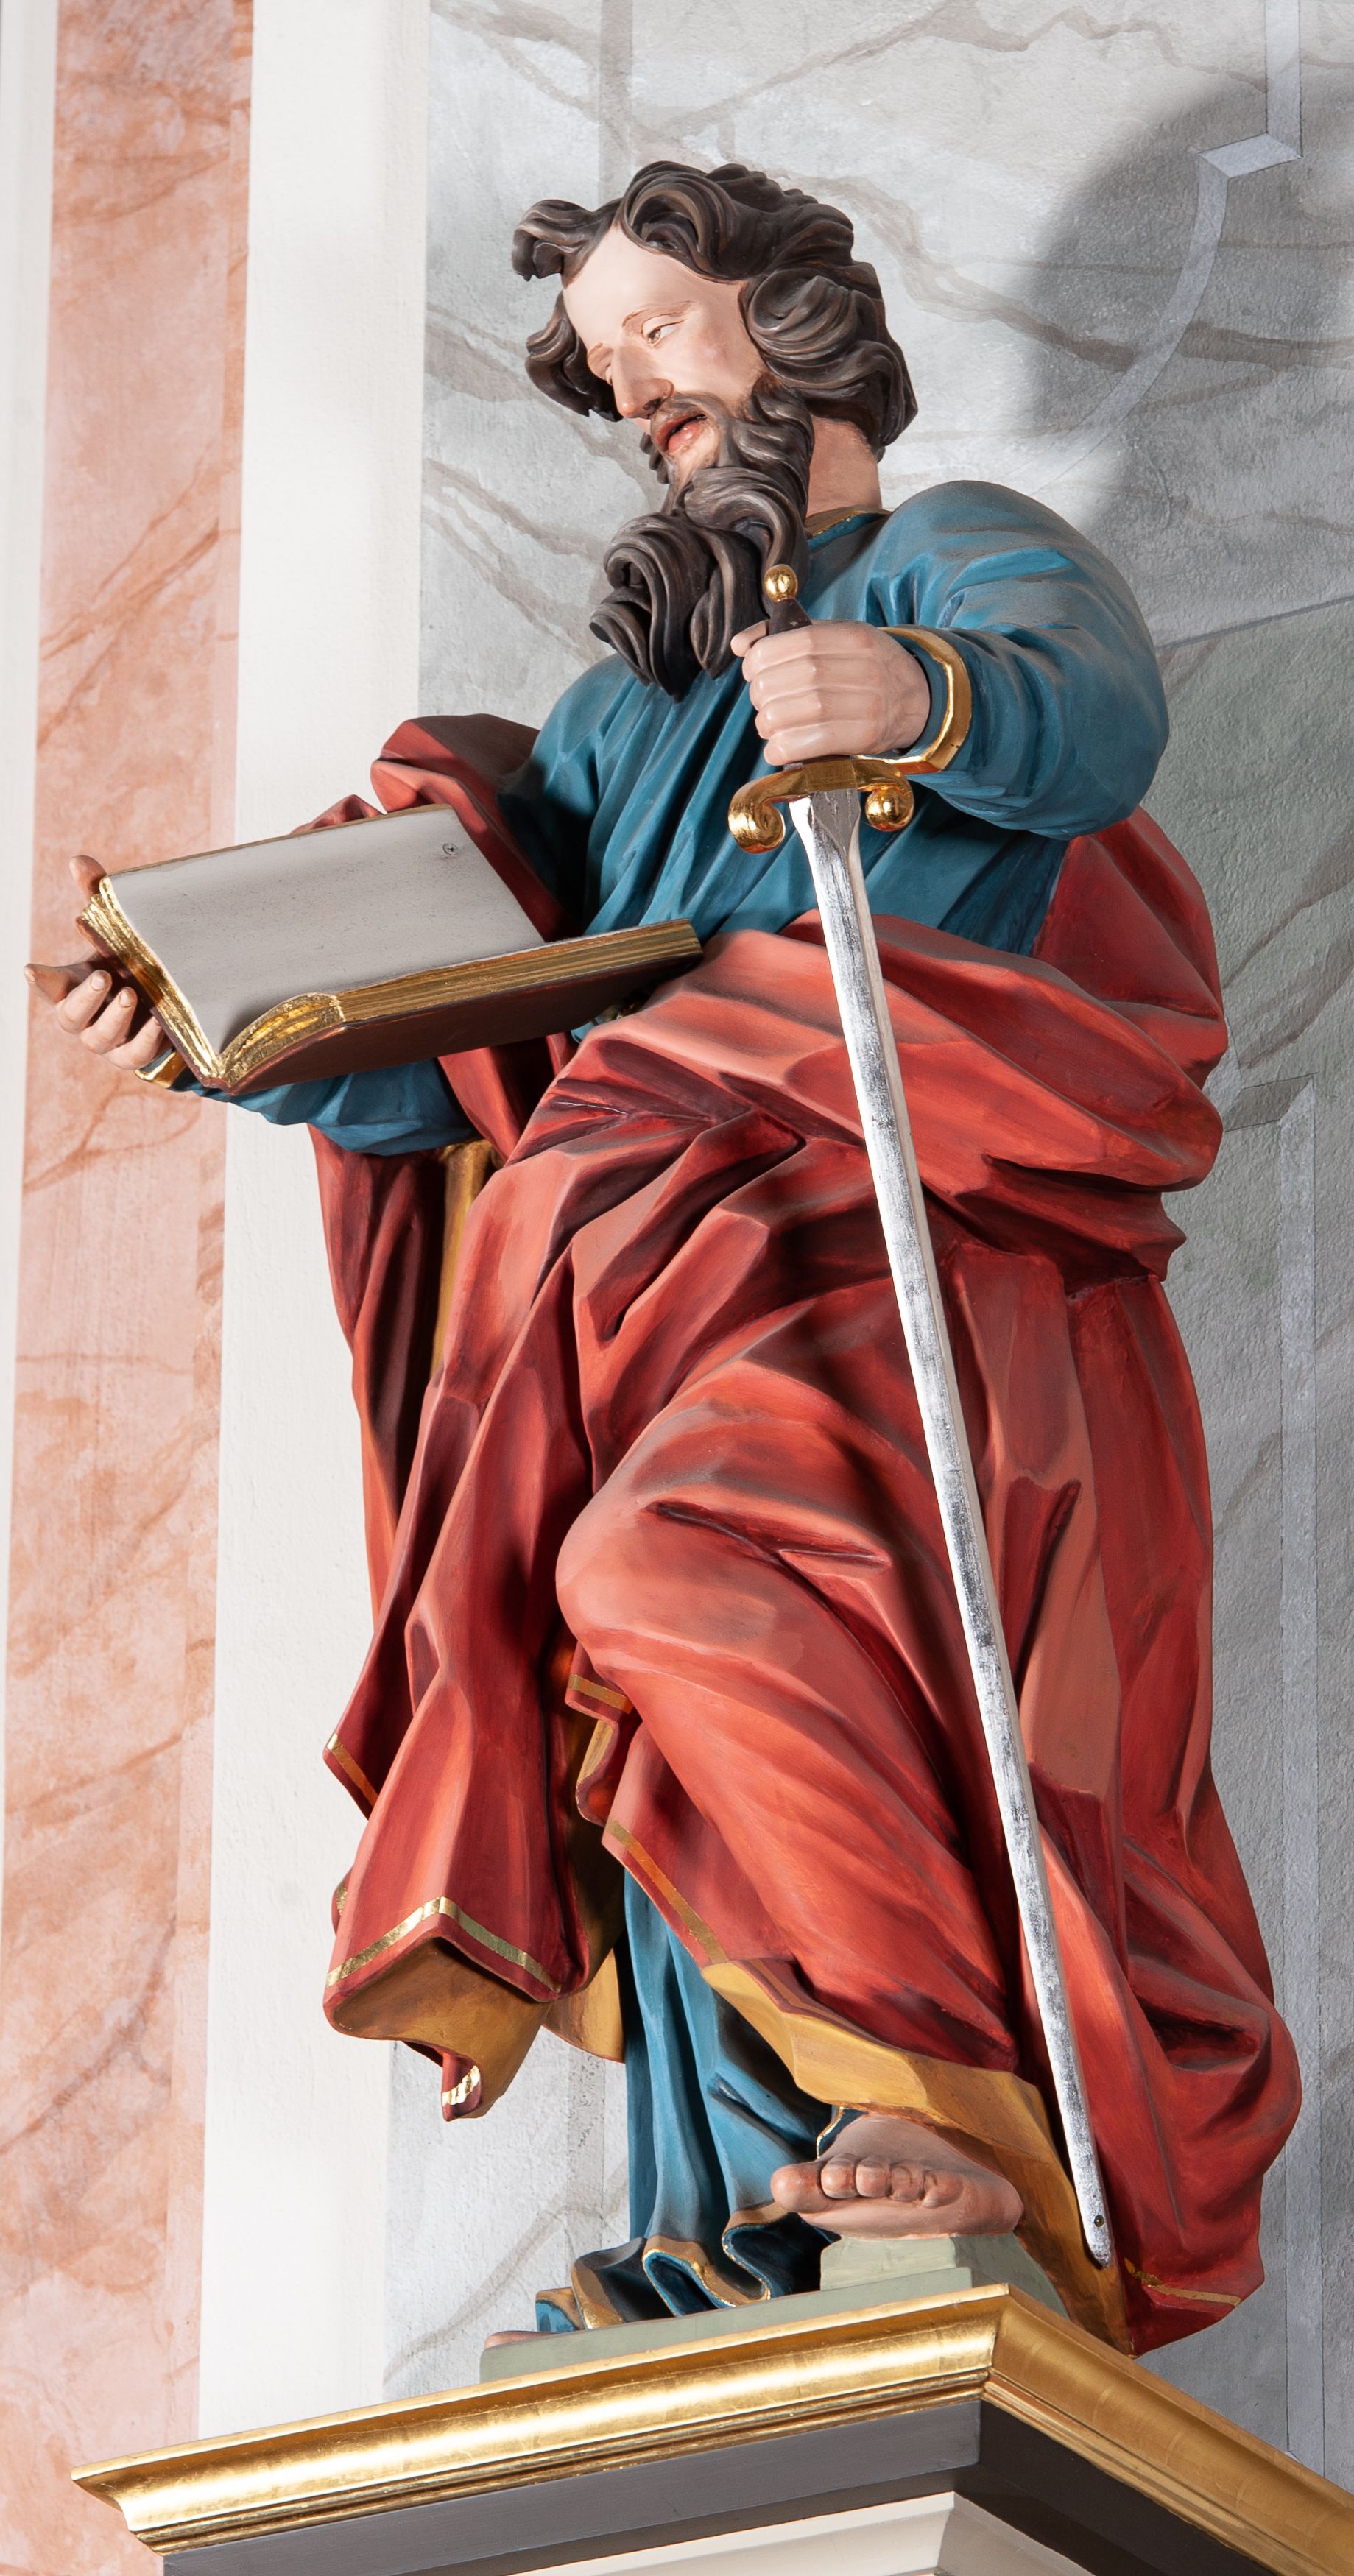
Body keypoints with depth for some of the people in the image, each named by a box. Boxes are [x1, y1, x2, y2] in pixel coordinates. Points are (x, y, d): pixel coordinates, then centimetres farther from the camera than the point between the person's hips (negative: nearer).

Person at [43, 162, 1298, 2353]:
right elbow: (450, 1057, 23)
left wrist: (924, 694, -37)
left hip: (916, 1255, -6)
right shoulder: (636, 707, 32)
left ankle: (964, 2082, -27)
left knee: (696, 1585, -31)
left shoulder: (963, 556, 13)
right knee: (633, 1677, -14)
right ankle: (726, 2231, -22)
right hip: (656, 1270, 6)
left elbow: (1097, 711, -14)